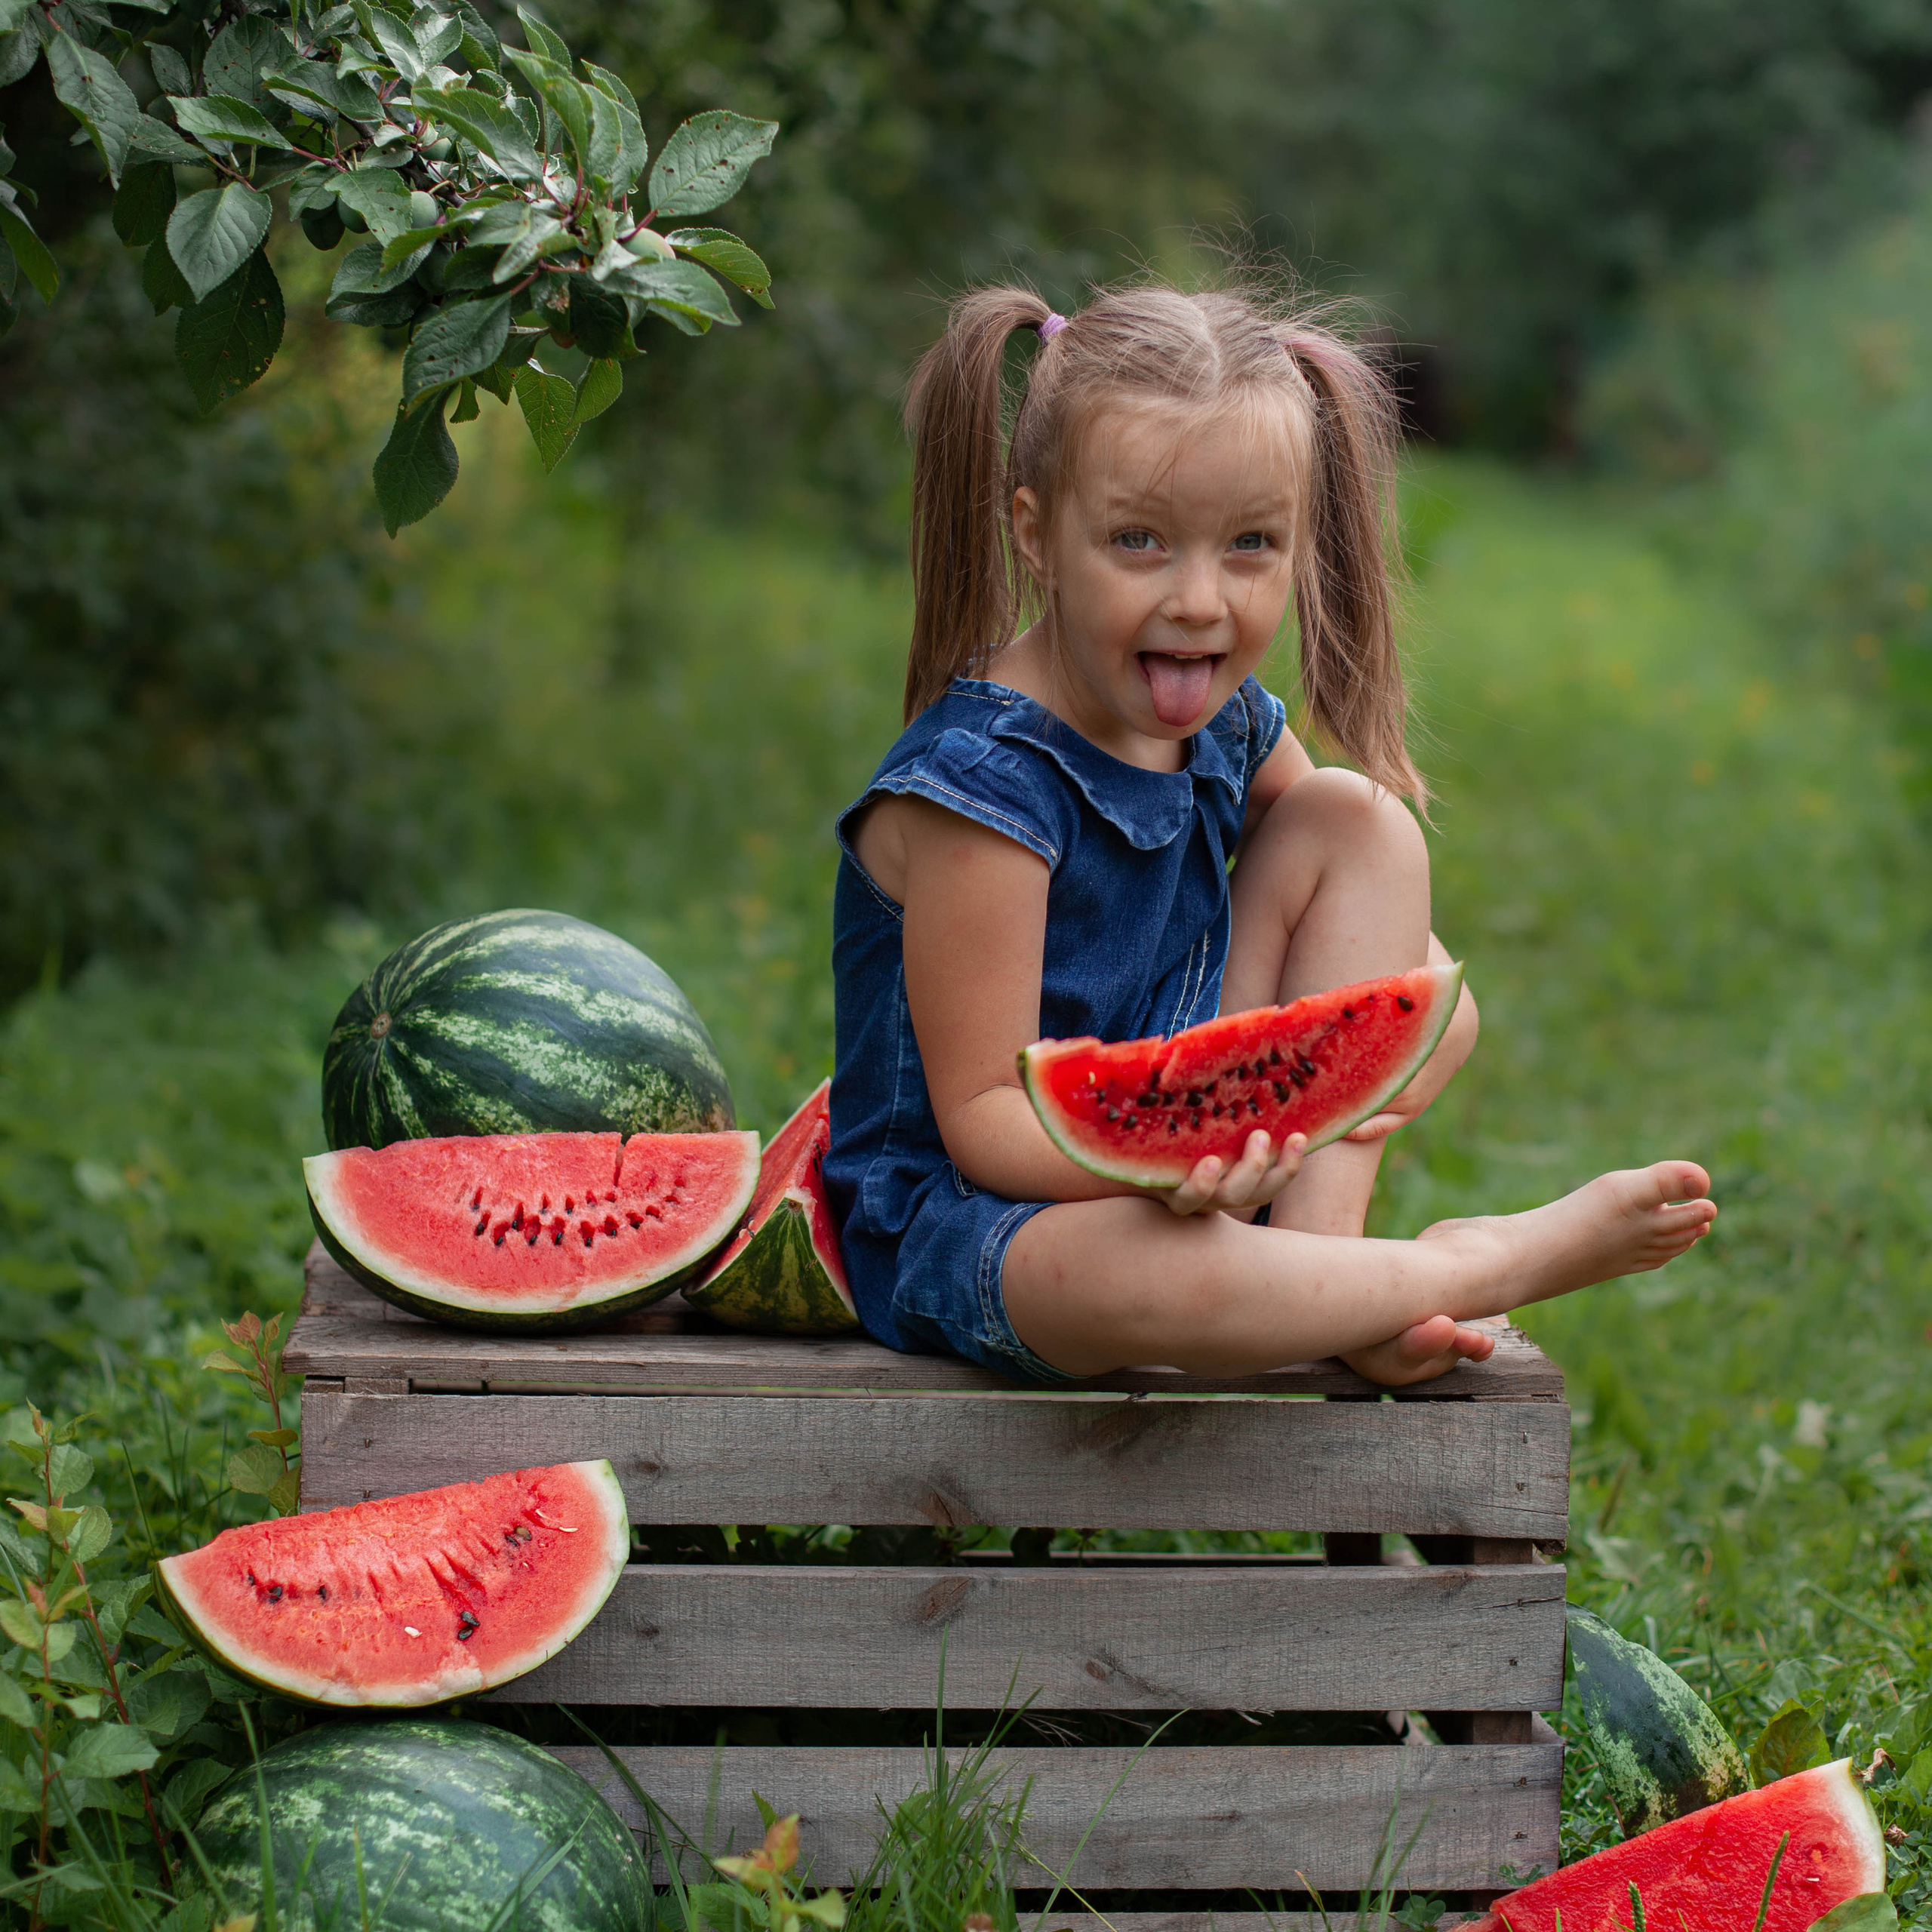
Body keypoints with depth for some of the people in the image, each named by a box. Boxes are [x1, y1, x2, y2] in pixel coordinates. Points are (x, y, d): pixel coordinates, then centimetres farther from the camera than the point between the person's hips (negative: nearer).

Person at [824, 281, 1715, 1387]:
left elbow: (1412, 965, 9)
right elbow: (983, 1115, -24)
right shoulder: (979, 783, -25)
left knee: (1355, 821, 2)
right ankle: (1499, 1259, -11)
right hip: (961, 1217, -8)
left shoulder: (1225, 725, 0)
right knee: (1163, 1273, -43)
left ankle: (1318, 1244, -10)